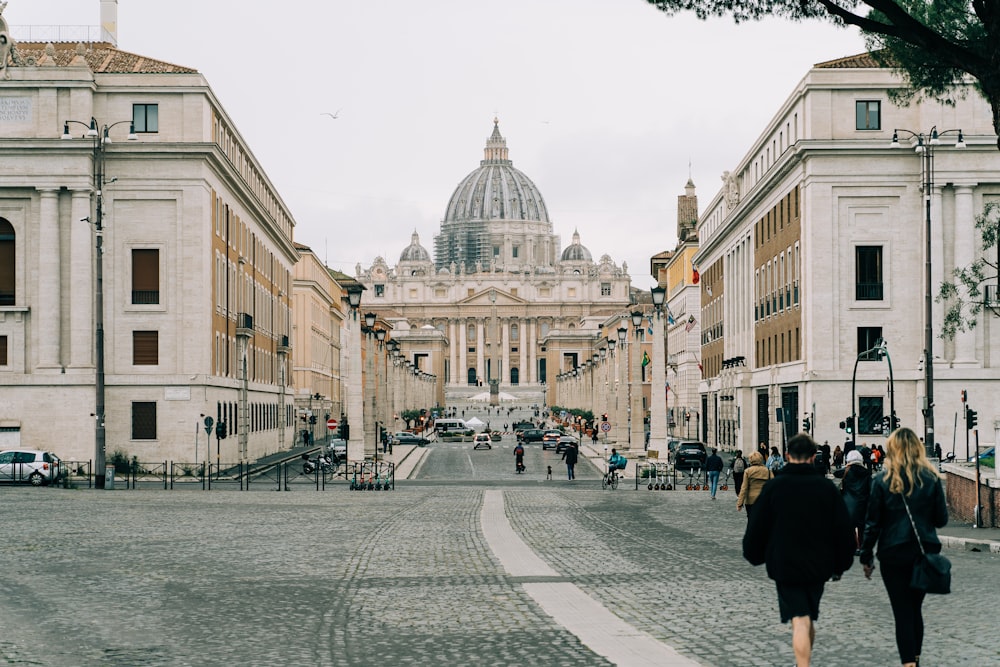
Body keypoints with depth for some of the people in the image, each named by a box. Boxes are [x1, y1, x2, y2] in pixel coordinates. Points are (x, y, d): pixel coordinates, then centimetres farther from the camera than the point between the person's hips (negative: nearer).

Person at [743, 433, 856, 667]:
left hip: (785, 566, -3)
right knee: (809, 619, 20)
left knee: (800, 622, -7)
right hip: (818, 566, 3)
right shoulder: (826, 486, -2)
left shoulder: (774, 486, -7)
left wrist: (753, 555, 15)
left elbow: (757, 527, -2)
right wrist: (840, 564, 13)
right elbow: (843, 529, 2)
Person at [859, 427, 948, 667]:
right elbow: (941, 519, 2)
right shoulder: (931, 478, -1)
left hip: (894, 553, -2)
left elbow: (873, 523, -4)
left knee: (902, 612, 2)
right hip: (926, 552, 2)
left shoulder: (883, 480, -6)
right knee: (915, 608, 18)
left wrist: (866, 556, 3)